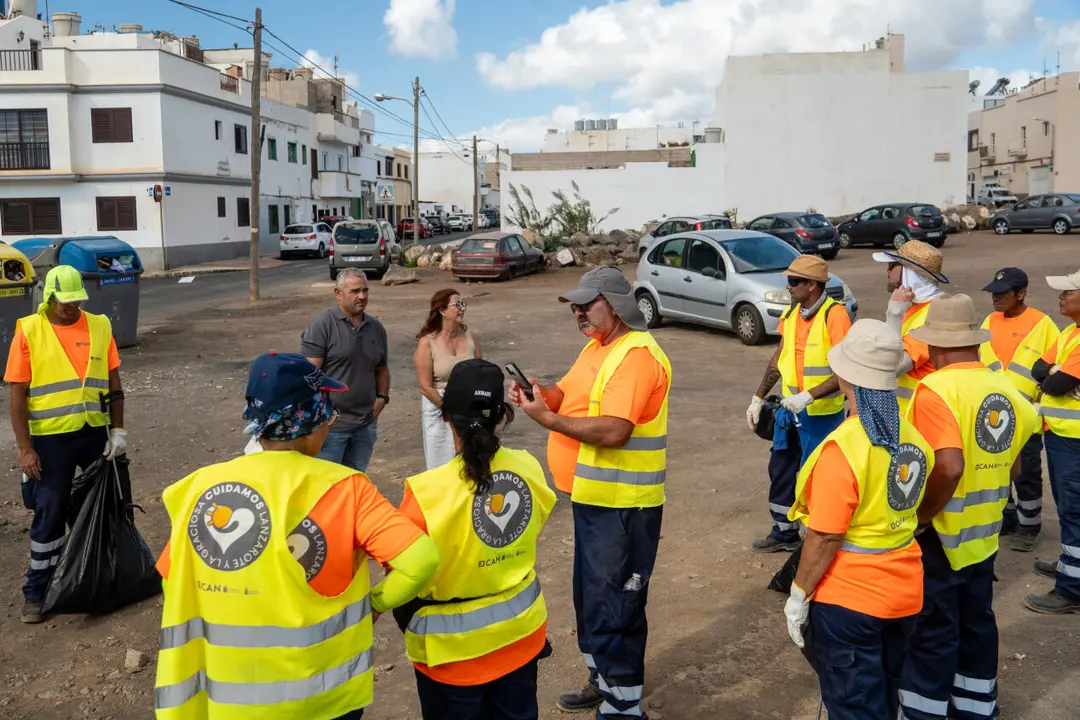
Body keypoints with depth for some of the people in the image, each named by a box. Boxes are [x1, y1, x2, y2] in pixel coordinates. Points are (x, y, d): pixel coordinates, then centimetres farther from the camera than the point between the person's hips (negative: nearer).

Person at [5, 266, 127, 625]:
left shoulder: (99, 326, 1)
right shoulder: (29, 330, -7)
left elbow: (113, 383, 7)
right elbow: (18, 395, -7)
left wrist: (118, 428, 1)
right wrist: (25, 448, -11)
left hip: (96, 433, 3)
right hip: (51, 439, -3)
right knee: (49, 515, 4)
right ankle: (36, 592, 17)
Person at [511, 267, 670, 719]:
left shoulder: (637, 355, -21)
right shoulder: (596, 347, 12)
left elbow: (613, 431, -29)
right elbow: (567, 395, 13)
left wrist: (546, 418, -24)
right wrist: (536, 393, -8)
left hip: (622, 505, -10)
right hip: (593, 497, 10)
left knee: (614, 607, -1)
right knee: (590, 596, 22)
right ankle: (602, 681, 40)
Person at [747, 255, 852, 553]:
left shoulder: (834, 315, -19)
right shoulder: (792, 312, 3)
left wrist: (809, 396, -28)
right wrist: (758, 398, 12)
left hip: (821, 414, -8)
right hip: (790, 409, 8)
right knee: (780, 471, 17)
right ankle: (784, 532, 35)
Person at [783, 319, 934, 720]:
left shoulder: (843, 448, -25)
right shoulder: (911, 436, -3)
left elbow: (826, 538, -21)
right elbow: (914, 511, 9)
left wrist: (799, 594, -10)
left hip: (848, 599, -7)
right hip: (904, 594, 7)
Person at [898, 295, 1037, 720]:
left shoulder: (935, 389, -22)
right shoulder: (1005, 390, 2)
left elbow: (949, 467, -32)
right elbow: (1012, 467, 10)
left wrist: (921, 516, -19)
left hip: (939, 535, -7)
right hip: (983, 533, 7)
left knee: (932, 633, 6)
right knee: (977, 624, 22)